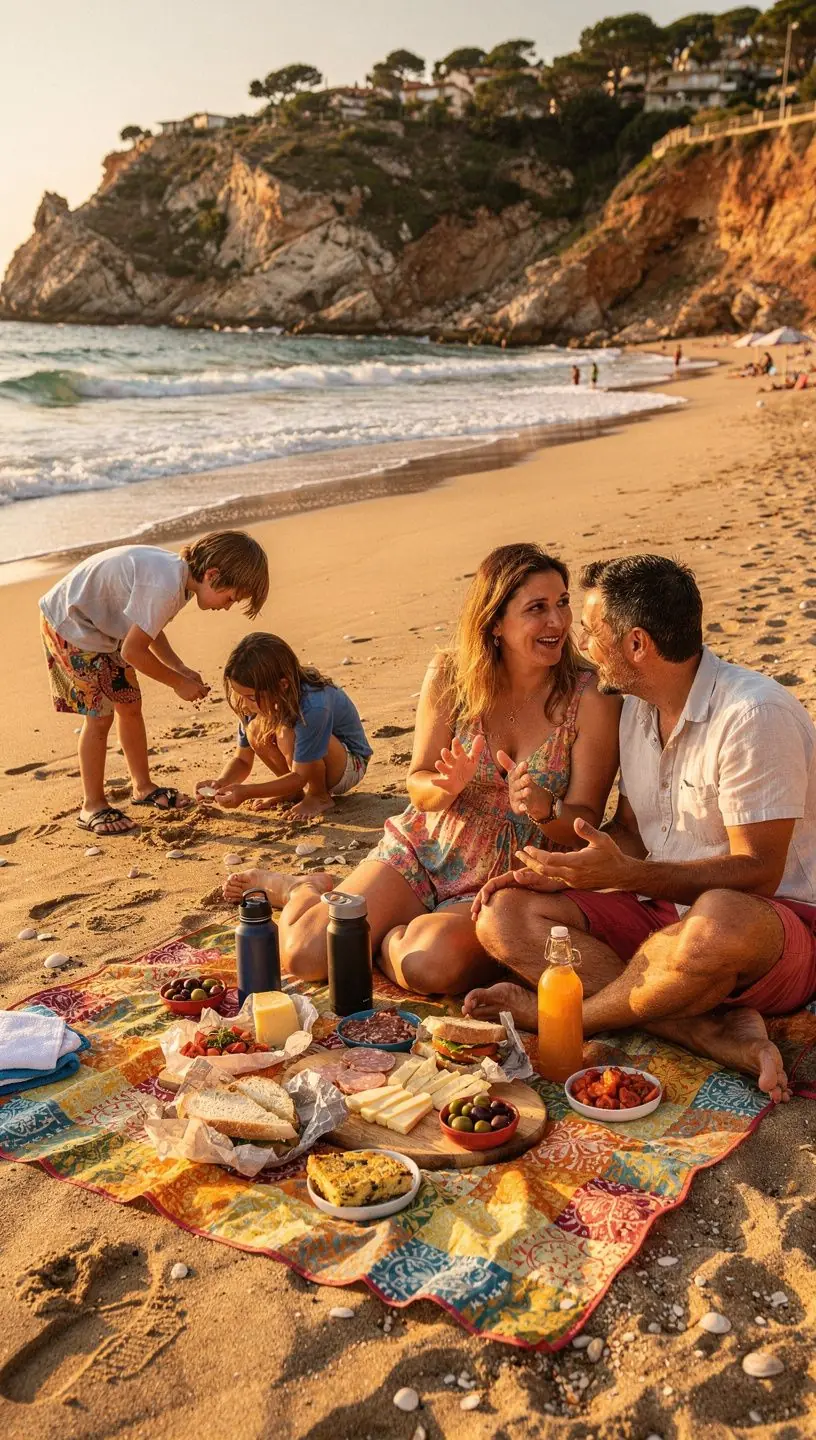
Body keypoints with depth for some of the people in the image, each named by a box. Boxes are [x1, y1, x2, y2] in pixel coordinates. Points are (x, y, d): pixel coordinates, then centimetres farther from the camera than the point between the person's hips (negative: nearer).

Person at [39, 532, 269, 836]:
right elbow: (133, 651, -27)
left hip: (100, 624, 9)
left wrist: (181, 669, -3)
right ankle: (93, 807, 6)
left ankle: (143, 787, 25)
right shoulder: (165, 585, -33)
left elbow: (148, 629, 8)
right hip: (69, 625, -9)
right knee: (100, 714, -7)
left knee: (130, 705, 11)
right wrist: (178, 683, -15)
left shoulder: (179, 572, -3)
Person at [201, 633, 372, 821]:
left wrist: (246, 792, -39)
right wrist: (221, 783, -27)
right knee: (256, 729, -21)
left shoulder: (314, 706, -37)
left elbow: (300, 776, -30)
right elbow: (242, 760, -6)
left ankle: (319, 796, -10)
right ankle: (296, 790, -1)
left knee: (288, 734, -35)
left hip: (351, 764, -7)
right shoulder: (259, 701, -16)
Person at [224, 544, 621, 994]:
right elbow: (418, 785, -1)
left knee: (430, 961, -33)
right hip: (422, 853, 2)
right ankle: (303, 890, 25)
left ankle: (390, 939, 4)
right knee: (304, 954, -11)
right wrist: (448, 786, -25)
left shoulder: (591, 699, -14)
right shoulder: (451, 675, -8)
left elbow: (584, 825, -10)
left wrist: (543, 809, -33)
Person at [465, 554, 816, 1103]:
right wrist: (561, 871, -3)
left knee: (718, 921, -43)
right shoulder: (637, 707, 8)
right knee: (505, 914, -12)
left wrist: (624, 874, -29)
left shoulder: (754, 714, -19)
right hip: (663, 913, 8)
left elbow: (755, 873, -20)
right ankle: (711, 1030, -24)